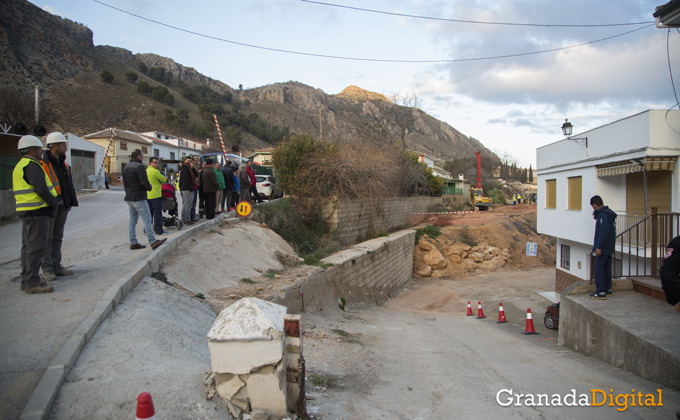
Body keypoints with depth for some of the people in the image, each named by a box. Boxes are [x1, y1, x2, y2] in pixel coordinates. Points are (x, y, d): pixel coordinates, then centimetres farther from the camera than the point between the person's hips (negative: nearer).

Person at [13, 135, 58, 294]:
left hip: (26, 212, 11)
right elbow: (41, 188, -24)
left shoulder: (19, 166, 19)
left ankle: (26, 280, 20)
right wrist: (53, 202, -8)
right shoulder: (32, 165, -14)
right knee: (36, 247, -10)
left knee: (28, 246, 14)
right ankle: (32, 283, -9)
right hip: (37, 211, -11)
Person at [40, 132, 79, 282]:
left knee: (57, 237, 13)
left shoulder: (63, 164, 15)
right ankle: (47, 269, 1)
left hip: (62, 205, 8)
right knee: (46, 237, -3)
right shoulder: (42, 163, -10)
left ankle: (56, 265, 20)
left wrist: (70, 202, 15)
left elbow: (69, 185, 20)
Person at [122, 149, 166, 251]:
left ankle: (133, 243, 13)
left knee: (132, 220, 11)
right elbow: (144, 182, -22)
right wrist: (149, 187, -3)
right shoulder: (139, 166, -14)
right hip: (138, 198, -9)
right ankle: (153, 242, -8)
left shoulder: (126, 167, 16)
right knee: (147, 219, -7)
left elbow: (124, 182, 19)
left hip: (129, 197, 9)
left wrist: (128, 192, 20)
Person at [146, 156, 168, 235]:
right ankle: (158, 230, -4)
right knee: (157, 212, -4)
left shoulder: (146, 171, 12)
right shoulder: (155, 171, -13)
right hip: (156, 195, -8)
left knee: (149, 213, 14)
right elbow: (164, 180, -6)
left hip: (147, 195, 8)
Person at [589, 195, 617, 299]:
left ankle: (600, 292, -9)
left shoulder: (603, 215, -17)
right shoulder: (610, 214, 14)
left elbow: (603, 232, -24)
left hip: (603, 248, -10)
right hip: (609, 248, 10)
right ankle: (607, 289, 23)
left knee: (599, 268, -8)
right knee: (606, 268, 16)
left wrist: (599, 247, -23)